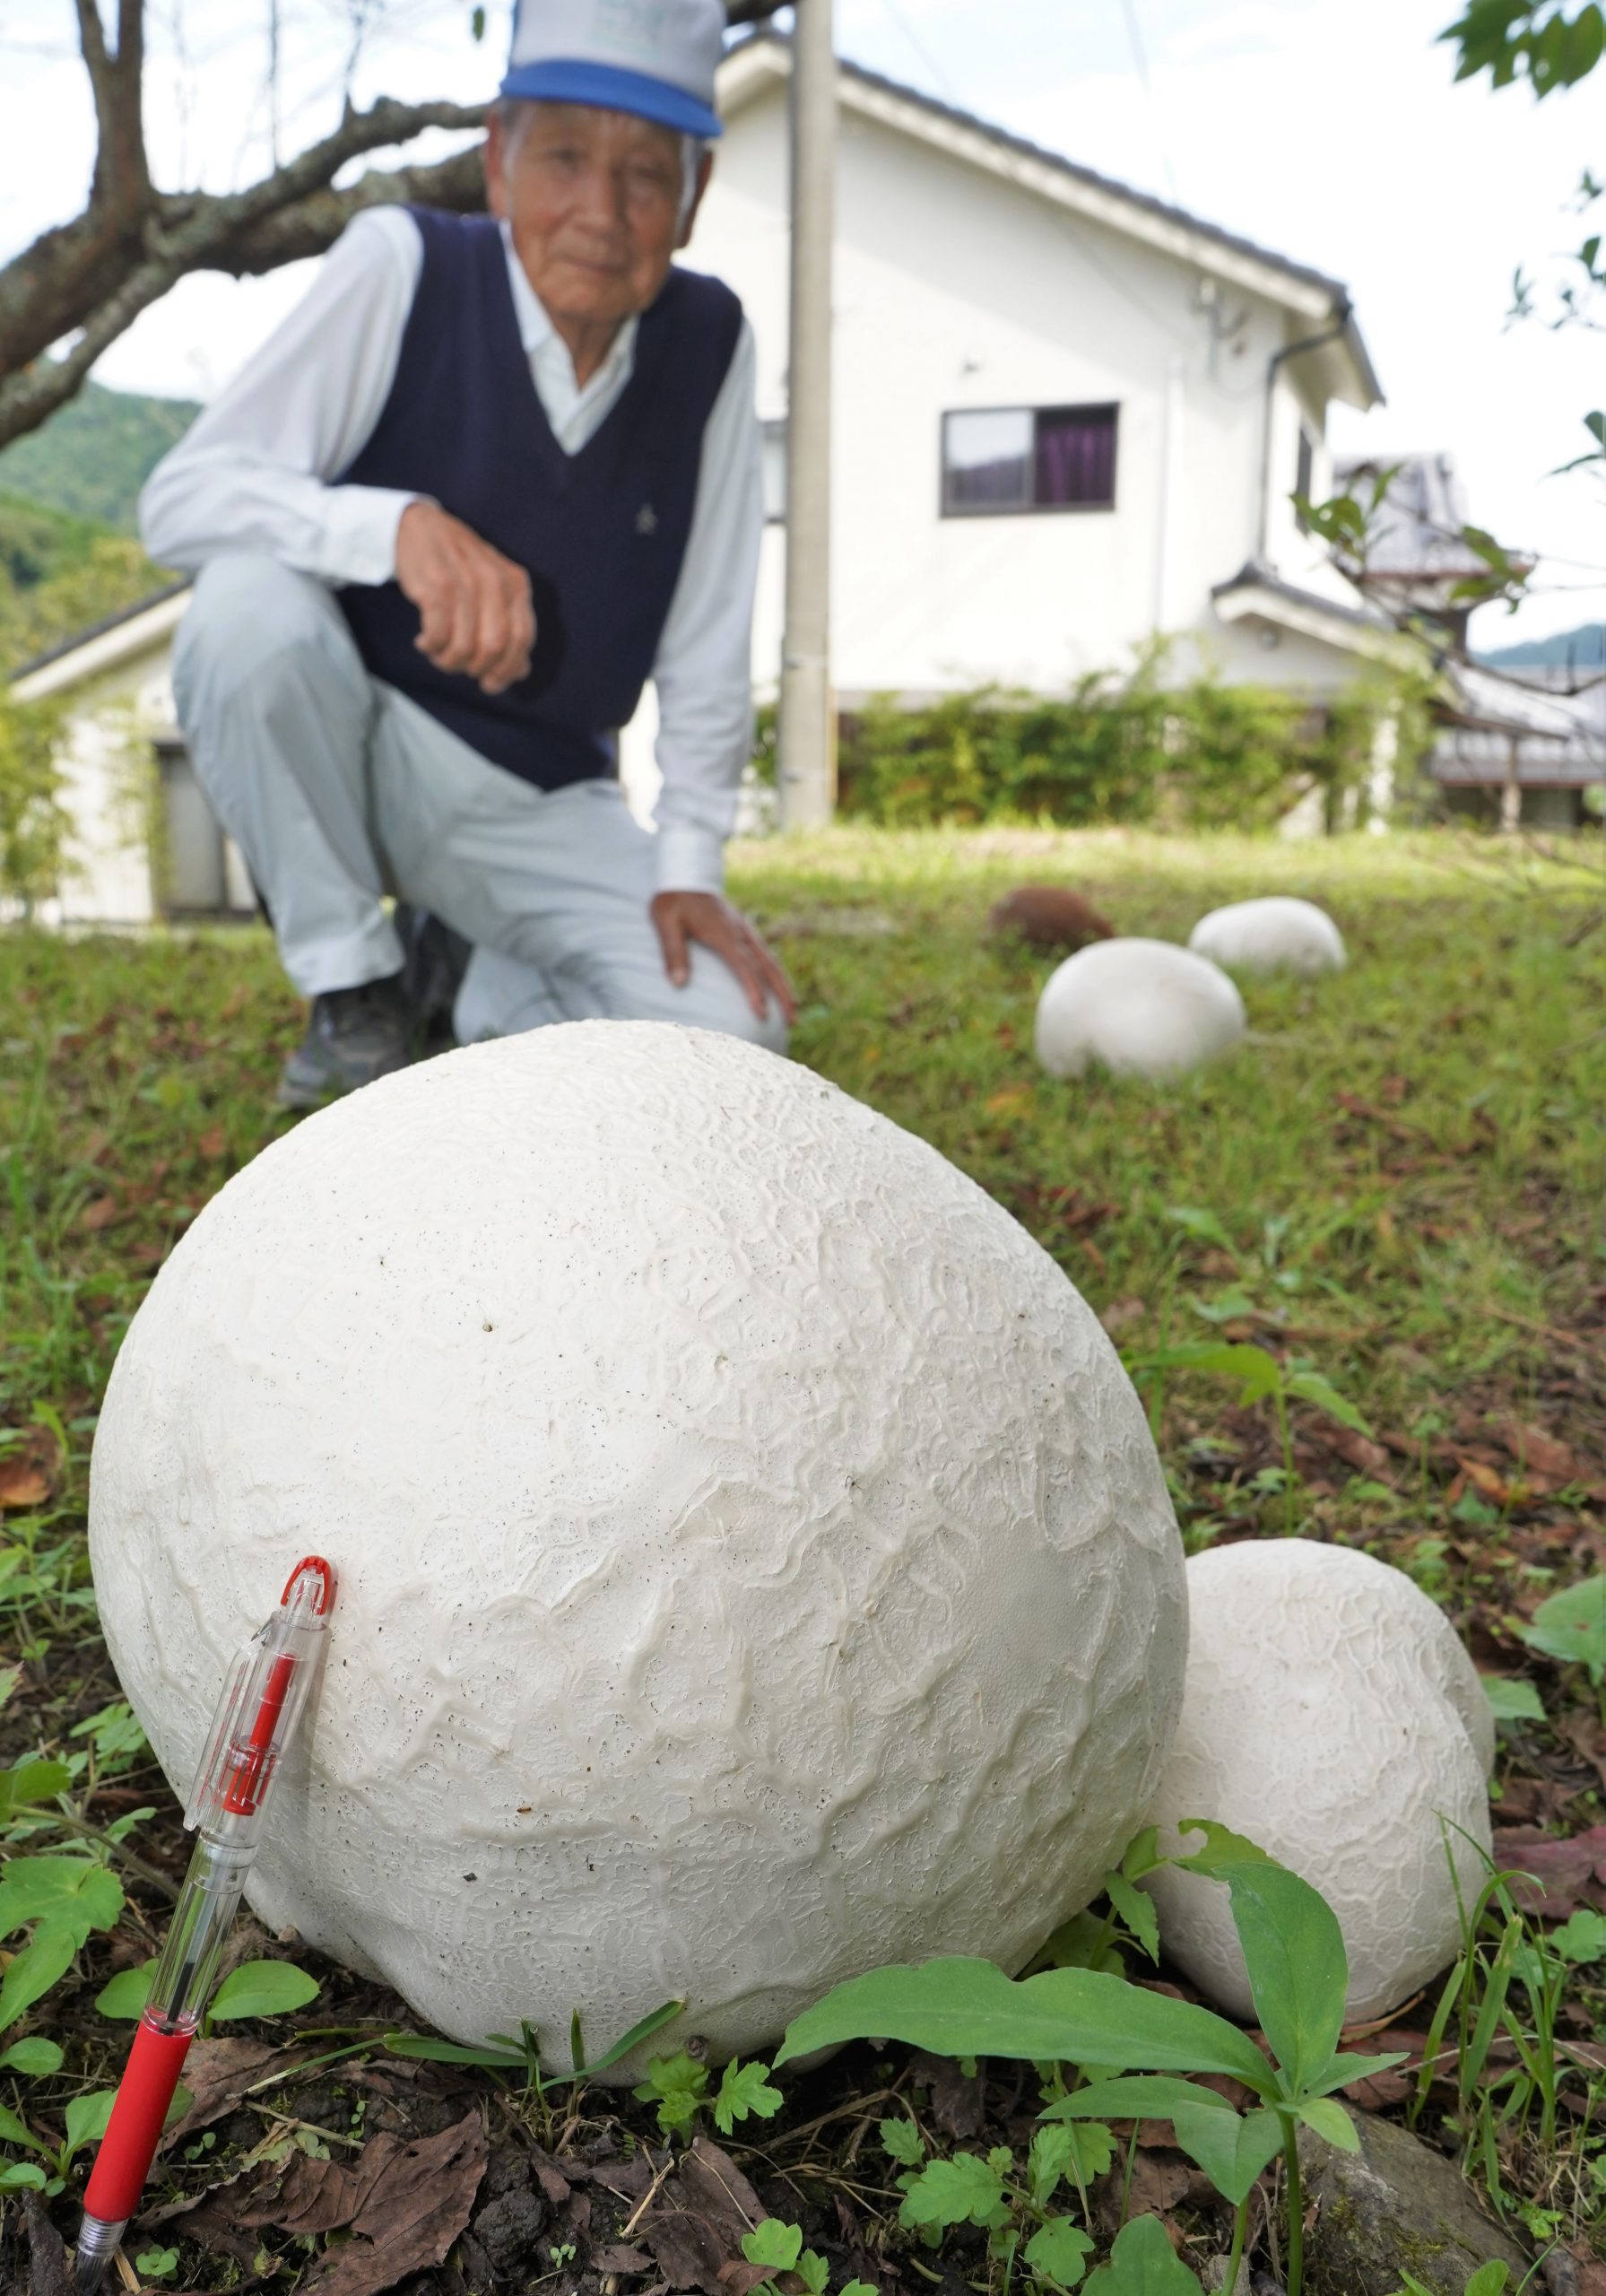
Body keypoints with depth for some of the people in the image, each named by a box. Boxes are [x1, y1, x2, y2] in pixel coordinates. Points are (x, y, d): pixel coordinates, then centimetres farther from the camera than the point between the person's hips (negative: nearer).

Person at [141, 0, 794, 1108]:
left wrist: (689, 862, -4)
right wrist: (402, 527, -40)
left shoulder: (710, 341, -6)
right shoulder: (405, 267, -15)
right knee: (252, 601, -33)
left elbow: (710, 640, -1)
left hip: (545, 803, 2)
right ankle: (354, 986, -11)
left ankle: (492, 989, 16)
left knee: (728, 1028, -16)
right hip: (348, 752, -2)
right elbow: (181, 496, -22)